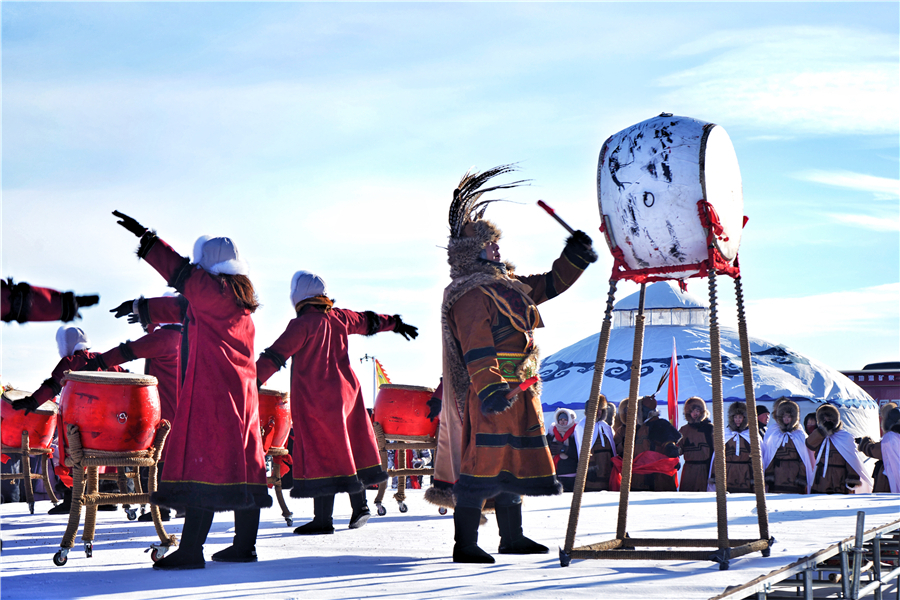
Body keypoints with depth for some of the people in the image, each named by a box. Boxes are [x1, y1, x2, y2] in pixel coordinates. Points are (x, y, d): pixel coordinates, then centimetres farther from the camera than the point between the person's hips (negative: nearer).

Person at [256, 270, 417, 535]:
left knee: (320, 453, -6)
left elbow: (276, 355, -18)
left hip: (313, 398, -7)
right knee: (350, 445, 16)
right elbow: (368, 321, 24)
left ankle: (323, 519, -6)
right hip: (345, 391, 7)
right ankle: (360, 507, 27)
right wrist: (395, 324, 41)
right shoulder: (339, 317, 7)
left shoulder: (302, 324, -12)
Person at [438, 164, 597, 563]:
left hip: (516, 392, 10)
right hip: (489, 395, -10)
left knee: (514, 461, 16)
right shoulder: (469, 295, -12)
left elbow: (547, 285, 31)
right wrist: (490, 388, -30)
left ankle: (512, 537, 27)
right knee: (483, 464, -11)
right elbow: (476, 350, -22)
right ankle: (464, 543, -7)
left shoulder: (505, 286, 19)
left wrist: (575, 257, 20)